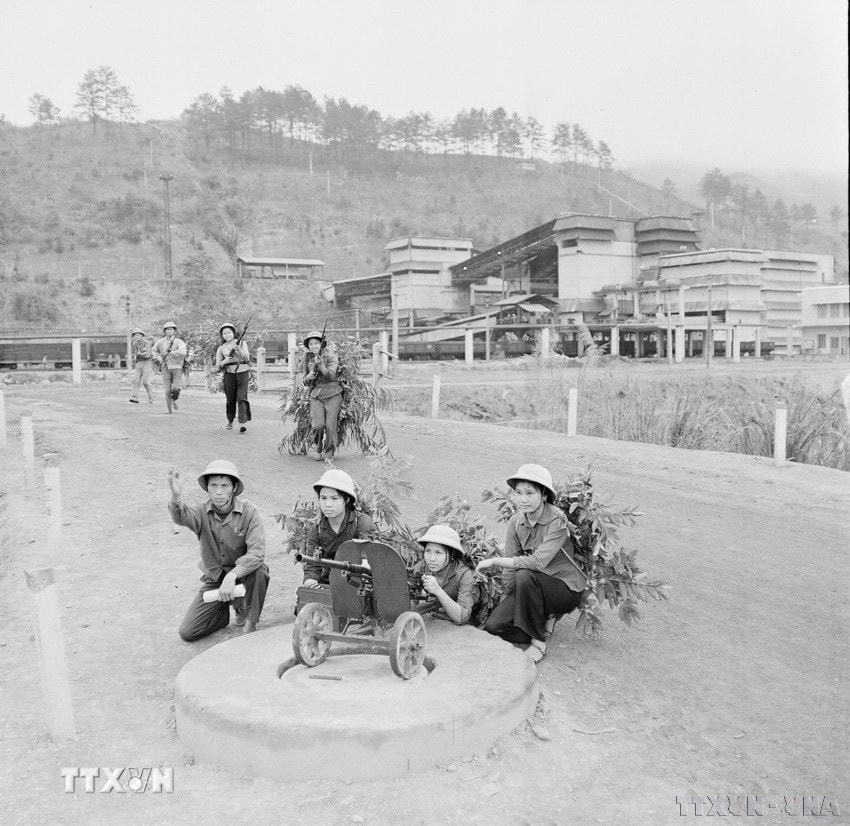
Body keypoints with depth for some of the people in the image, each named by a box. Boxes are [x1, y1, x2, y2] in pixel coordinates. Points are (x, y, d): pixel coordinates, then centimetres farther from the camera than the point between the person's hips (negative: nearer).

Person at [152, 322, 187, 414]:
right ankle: (169, 410, 6)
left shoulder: (179, 342, -4)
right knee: (168, 390, -6)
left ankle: (174, 400, 21)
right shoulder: (161, 342, 6)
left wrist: (169, 353, -22)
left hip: (177, 368, -2)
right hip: (166, 368, 2)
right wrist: (158, 358, 5)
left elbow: (182, 352, -23)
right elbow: (153, 351, 23)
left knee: (176, 389, -13)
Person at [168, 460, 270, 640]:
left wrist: (232, 575, -40)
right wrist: (176, 497, -55)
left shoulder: (249, 513, -16)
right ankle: (225, 609, 22)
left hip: (243, 576, -2)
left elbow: (257, 552, -27)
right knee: (187, 632, -7)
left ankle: (249, 620, -9)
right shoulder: (202, 512, -9)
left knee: (259, 570, -36)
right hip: (214, 580, 2)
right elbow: (181, 517, -33)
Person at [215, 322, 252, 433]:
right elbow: (217, 367, 5)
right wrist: (224, 362, -16)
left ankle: (242, 423, -22)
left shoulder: (241, 343, 5)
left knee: (242, 398, -14)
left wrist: (239, 350, -27)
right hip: (229, 374, 2)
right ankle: (230, 421, 25)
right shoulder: (221, 349, 9)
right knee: (230, 399, 4)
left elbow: (246, 358, -9)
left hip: (242, 372, -2)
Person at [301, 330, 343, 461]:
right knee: (318, 425, -13)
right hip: (316, 394, 3)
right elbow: (304, 381, 14)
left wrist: (320, 364, -33)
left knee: (330, 425, -7)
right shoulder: (308, 358, 8)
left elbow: (331, 376, -19)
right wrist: (308, 377, -9)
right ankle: (318, 450, 10)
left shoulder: (330, 356, -6)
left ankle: (329, 452, 14)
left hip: (332, 394, -3)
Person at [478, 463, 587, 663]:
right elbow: (509, 571, -3)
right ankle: (544, 622, 7)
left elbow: (539, 561, -32)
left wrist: (495, 561, -26)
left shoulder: (557, 520, -21)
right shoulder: (515, 523, -3)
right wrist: (512, 601, -16)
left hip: (566, 589, -5)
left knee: (525, 576, -34)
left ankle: (538, 642, -16)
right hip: (533, 588, 5)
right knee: (494, 626, -14)